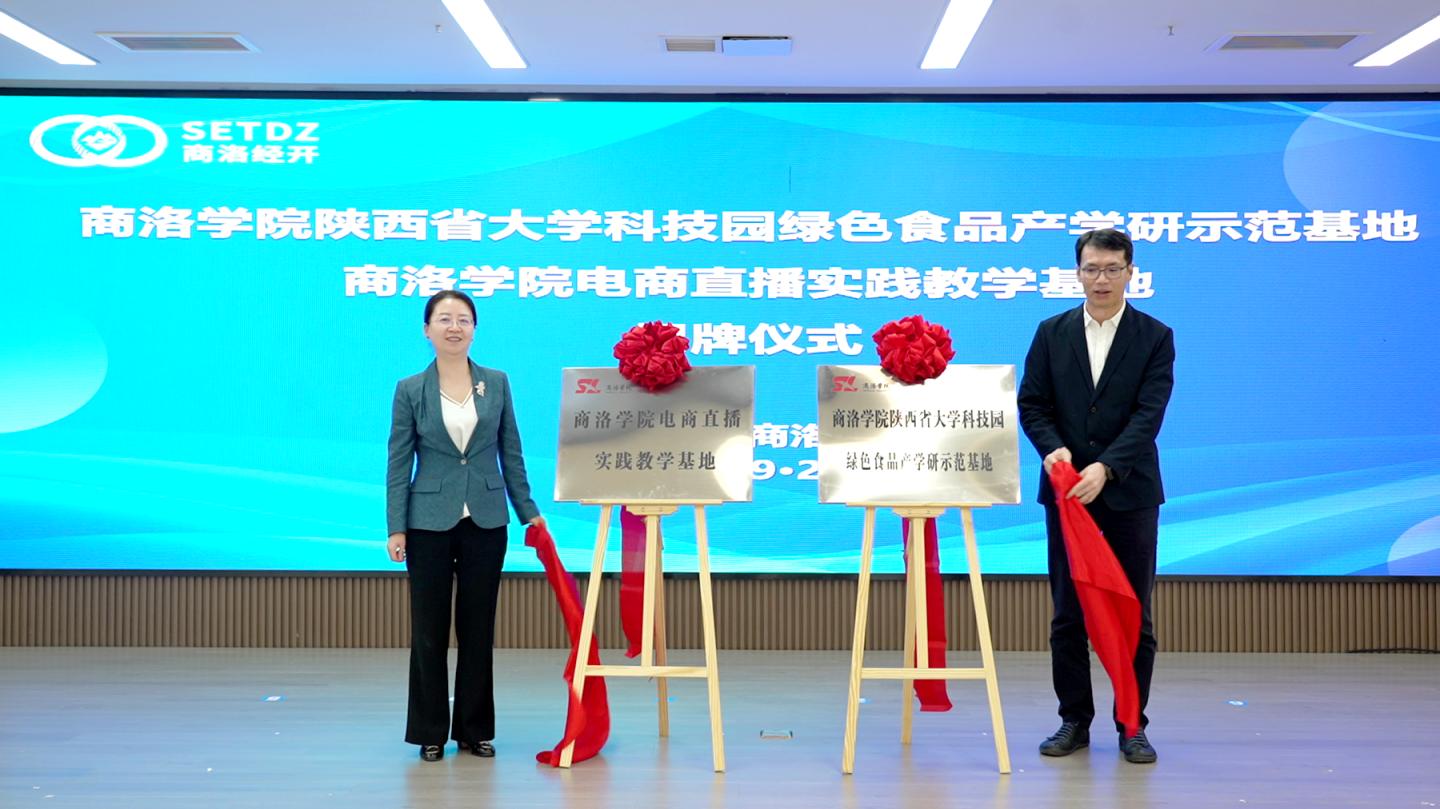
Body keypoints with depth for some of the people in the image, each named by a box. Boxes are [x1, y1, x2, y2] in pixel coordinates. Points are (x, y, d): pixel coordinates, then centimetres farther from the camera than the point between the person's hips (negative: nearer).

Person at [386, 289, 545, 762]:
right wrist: (396, 528, -8)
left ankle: (475, 729, 18)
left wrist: (529, 512, 4)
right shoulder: (410, 390, -2)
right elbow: (398, 463, -2)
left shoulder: (497, 384, 4)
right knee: (429, 630, 4)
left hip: (485, 522, 2)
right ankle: (430, 732, 15)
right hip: (430, 523, -2)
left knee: (478, 628, 7)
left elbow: (511, 454, 7)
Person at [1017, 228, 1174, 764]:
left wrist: (1105, 467, -24)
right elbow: (1031, 403, 3)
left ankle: (1132, 726, 12)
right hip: (1067, 489, 2)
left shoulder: (1155, 337, -2)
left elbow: (1148, 414, -12)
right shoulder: (1052, 333, 6)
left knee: (1133, 613, 3)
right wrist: (1053, 447, -17)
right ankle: (1074, 721, 15)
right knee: (1068, 613, 5)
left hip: (1130, 492, -2)